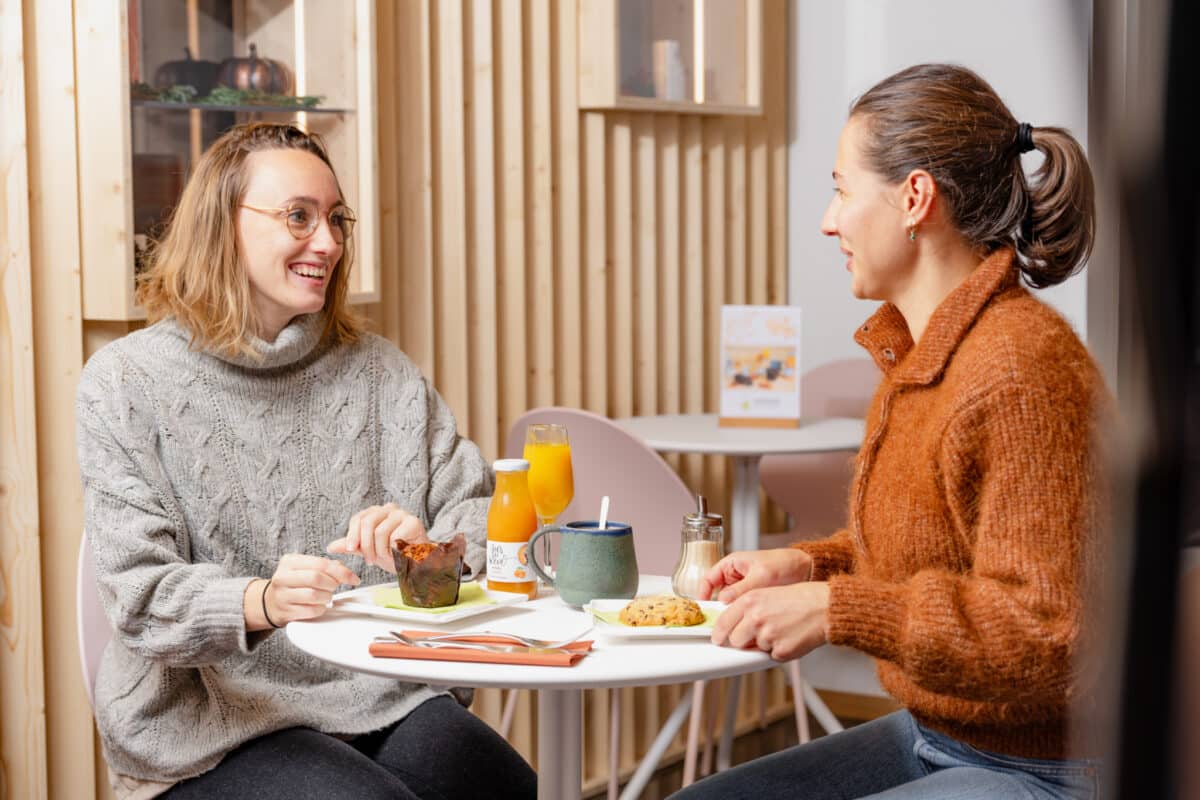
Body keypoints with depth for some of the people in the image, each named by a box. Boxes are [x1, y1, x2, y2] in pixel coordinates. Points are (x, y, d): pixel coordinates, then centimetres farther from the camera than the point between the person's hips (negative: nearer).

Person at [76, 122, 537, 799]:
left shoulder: (380, 371, 13)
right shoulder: (127, 385, 0)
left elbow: (482, 512, 10)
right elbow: (142, 595, -9)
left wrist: (431, 545, -14)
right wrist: (263, 602, -29)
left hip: (385, 702, 4)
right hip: (214, 730, -3)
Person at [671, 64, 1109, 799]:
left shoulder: (1021, 367, -24)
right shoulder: (917, 350, 6)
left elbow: (1054, 637, -26)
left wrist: (835, 609, -27)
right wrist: (806, 565, 3)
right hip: (930, 735, 9)